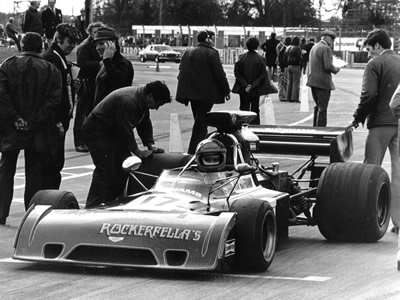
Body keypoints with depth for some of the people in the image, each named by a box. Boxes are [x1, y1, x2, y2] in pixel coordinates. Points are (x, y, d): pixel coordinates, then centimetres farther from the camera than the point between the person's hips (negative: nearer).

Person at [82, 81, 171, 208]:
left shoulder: (141, 101, 2)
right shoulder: (127, 101, -30)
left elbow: (145, 124, 11)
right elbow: (126, 130, -29)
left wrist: (150, 145, -2)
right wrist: (137, 151, -21)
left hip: (112, 133, 10)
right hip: (96, 132, -10)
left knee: (123, 167, 7)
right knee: (105, 171, -16)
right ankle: (92, 208, -16)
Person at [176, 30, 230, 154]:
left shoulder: (188, 53, 11)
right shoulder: (211, 53, -9)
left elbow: (181, 72, 13)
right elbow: (220, 74, -12)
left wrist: (184, 95, 17)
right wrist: (226, 90, -2)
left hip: (192, 93, 7)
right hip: (207, 93, -7)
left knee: (199, 122, 17)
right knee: (201, 124, -5)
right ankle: (193, 151, -11)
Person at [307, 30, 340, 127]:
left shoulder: (314, 47, 14)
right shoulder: (326, 48, -14)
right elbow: (328, 66, -21)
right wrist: (335, 69, -2)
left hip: (312, 81, 9)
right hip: (322, 82, -9)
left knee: (318, 106, 21)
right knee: (322, 108, -3)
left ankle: (315, 127, 26)